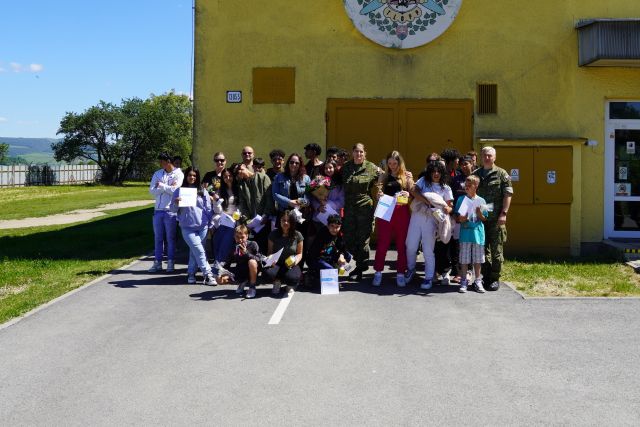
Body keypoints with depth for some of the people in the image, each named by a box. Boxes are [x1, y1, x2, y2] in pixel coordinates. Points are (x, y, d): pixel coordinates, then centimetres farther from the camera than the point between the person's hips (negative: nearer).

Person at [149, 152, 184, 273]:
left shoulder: (178, 174, -1)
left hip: (171, 210, -4)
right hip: (158, 210, 4)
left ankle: (171, 263, 10)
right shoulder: (157, 174, 10)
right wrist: (167, 187, -9)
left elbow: (175, 190, -14)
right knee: (158, 238, 8)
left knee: (170, 238, 3)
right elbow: (152, 190, 0)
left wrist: (161, 185, -5)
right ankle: (157, 263, 15)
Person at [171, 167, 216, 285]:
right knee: (199, 250, -12)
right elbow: (173, 209, 5)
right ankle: (208, 274, -10)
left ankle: (191, 273, 21)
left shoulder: (202, 191, 7)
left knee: (195, 251, 7)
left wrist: (211, 224, 8)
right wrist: (176, 203, -17)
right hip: (187, 227, -2)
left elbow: (209, 208, 10)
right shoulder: (179, 191, 3)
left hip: (202, 226, 2)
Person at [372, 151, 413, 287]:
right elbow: (379, 195, 10)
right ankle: (378, 272, 7)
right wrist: (379, 194, -13)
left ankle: (400, 273, 10)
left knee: (401, 244, 3)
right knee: (382, 243, 0)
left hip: (402, 212, 0)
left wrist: (407, 194, -17)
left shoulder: (407, 176, 8)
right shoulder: (384, 176, 11)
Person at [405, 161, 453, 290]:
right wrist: (427, 201, -19)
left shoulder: (445, 188, 8)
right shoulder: (423, 181, 8)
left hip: (431, 219, -1)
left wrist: (447, 209, -22)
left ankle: (429, 278, 7)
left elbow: (450, 206, 4)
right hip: (417, 215, 1)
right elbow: (413, 191, -9)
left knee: (428, 250, -1)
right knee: (411, 246, 4)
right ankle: (410, 269, 29)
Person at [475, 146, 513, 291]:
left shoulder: (501, 174, 2)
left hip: (496, 219, -4)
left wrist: (504, 213, -11)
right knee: (483, 248, 8)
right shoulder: (475, 174, 13)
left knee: (496, 249, -1)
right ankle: (486, 277, 17)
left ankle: (495, 279, 6)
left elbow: (508, 194, -3)